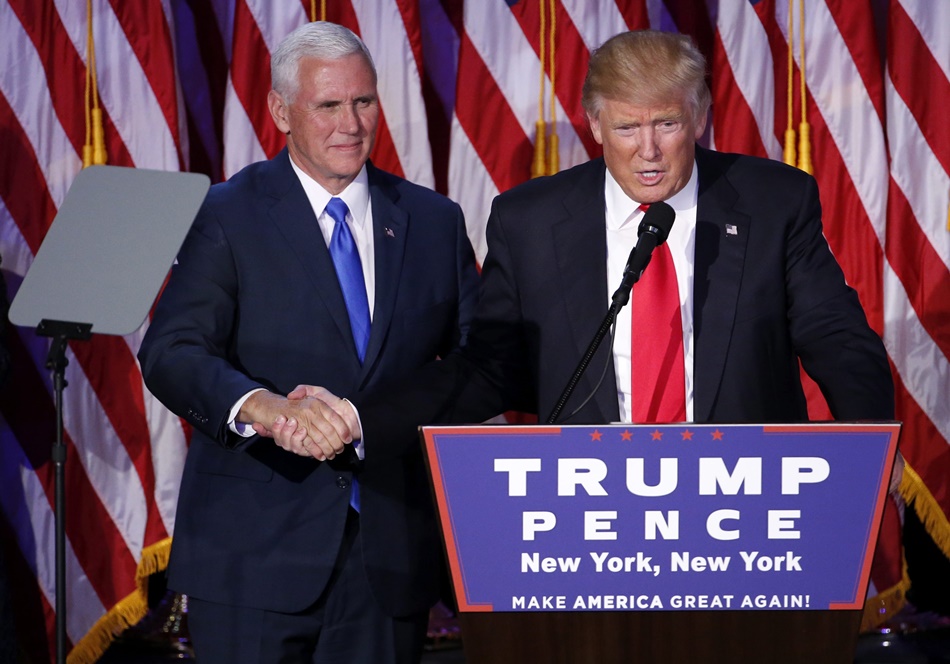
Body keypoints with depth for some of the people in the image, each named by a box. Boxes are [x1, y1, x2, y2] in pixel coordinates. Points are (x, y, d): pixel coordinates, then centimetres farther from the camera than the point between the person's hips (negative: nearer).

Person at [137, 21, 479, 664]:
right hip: (256, 550, -3)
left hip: (389, 555, 3)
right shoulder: (228, 217, -1)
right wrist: (260, 405, -32)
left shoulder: (434, 221, 11)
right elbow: (171, 353, -13)